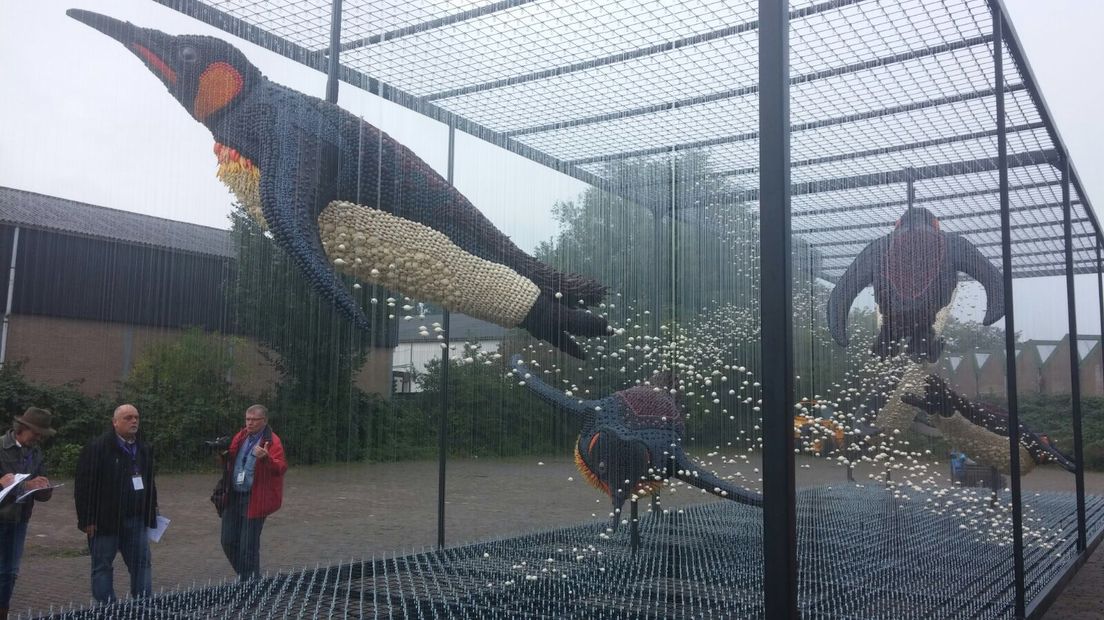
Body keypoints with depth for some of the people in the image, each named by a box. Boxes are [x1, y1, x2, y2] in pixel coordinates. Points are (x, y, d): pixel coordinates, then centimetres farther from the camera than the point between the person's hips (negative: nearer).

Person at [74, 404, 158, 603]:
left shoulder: (143, 449, 12)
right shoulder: (97, 448, -9)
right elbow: (84, 486, -12)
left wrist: (151, 512, 13)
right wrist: (87, 519, -14)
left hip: (136, 519, 5)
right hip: (105, 520, -5)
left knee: (142, 564, 5)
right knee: (102, 566, 5)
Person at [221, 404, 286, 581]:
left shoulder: (272, 442, -10)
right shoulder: (240, 437, 9)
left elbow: (281, 468, -21)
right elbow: (229, 461, 21)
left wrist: (265, 458, -38)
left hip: (254, 500, -7)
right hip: (233, 497, 7)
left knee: (248, 546, -1)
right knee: (228, 542, 12)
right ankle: (243, 575, 32)